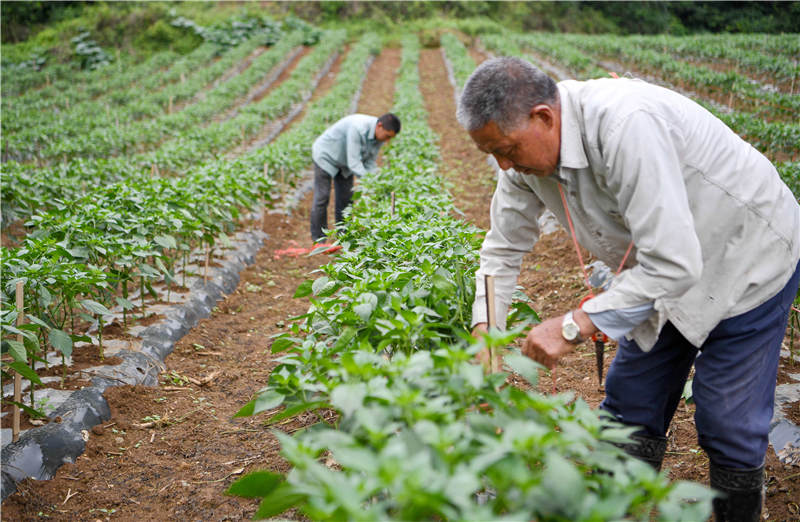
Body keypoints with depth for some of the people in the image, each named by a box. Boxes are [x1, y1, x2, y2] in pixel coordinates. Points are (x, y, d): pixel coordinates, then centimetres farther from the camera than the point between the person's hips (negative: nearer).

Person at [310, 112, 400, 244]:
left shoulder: (379, 135, -14)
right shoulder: (357, 128, -39)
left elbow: (369, 162, -7)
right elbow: (354, 163, -39)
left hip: (345, 161, 7)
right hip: (326, 156, -7)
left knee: (346, 198, 6)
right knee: (322, 198, -5)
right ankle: (319, 239, 3)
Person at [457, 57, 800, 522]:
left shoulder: (625, 125, -39)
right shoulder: (527, 149, -13)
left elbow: (675, 264, -39)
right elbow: (504, 247, 0)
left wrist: (574, 326, -35)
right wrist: (485, 331, -13)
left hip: (749, 258, -7)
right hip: (666, 269, 7)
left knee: (729, 423, -2)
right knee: (631, 407, 11)